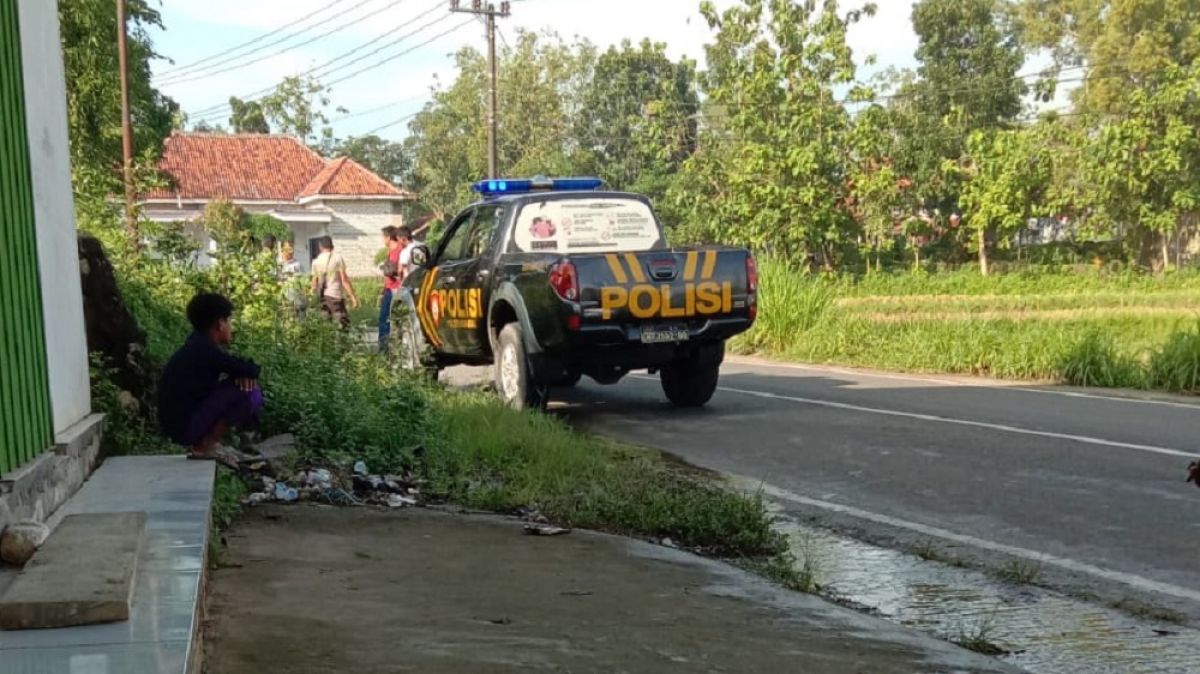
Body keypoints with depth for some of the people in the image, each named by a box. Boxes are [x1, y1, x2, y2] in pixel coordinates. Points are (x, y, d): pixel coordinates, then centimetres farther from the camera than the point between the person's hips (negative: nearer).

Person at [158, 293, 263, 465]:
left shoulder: (198, 344, 10)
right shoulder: (204, 349, -19)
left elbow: (233, 365, 16)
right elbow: (250, 370, -20)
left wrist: (243, 372, -7)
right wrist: (250, 370, 4)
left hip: (178, 422, 10)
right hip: (185, 424, -10)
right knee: (248, 391, -17)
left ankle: (201, 441, 10)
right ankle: (205, 446, -7)